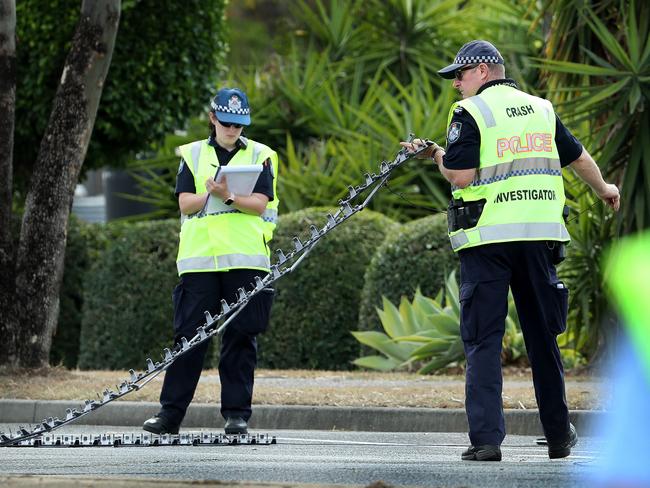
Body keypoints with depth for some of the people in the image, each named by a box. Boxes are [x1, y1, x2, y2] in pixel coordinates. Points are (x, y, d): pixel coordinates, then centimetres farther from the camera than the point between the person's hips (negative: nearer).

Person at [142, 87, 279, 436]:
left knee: (241, 337, 0)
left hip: (245, 259, 0)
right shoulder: (193, 155, 13)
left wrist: (228, 197, -20)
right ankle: (170, 413, 1)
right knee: (189, 335, -2)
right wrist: (212, 194, -16)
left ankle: (237, 413, 5)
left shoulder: (259, 156, 9)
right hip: (199, 259, 0)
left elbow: (259, 204, -4)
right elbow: (185, 203, 2)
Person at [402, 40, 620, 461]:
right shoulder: (541, 109, 13)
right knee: (543, 336, 15)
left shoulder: (470, 113, -5)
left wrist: (436, 155, 7)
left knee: (483, 341, -3)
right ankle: (559, 435, 21)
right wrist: (603, 189, 44)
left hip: (488, 239, -5)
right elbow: (578, 157, 26)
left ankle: (486, 439, -12)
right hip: (540, 237, 5)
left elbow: (461, 176, -14)